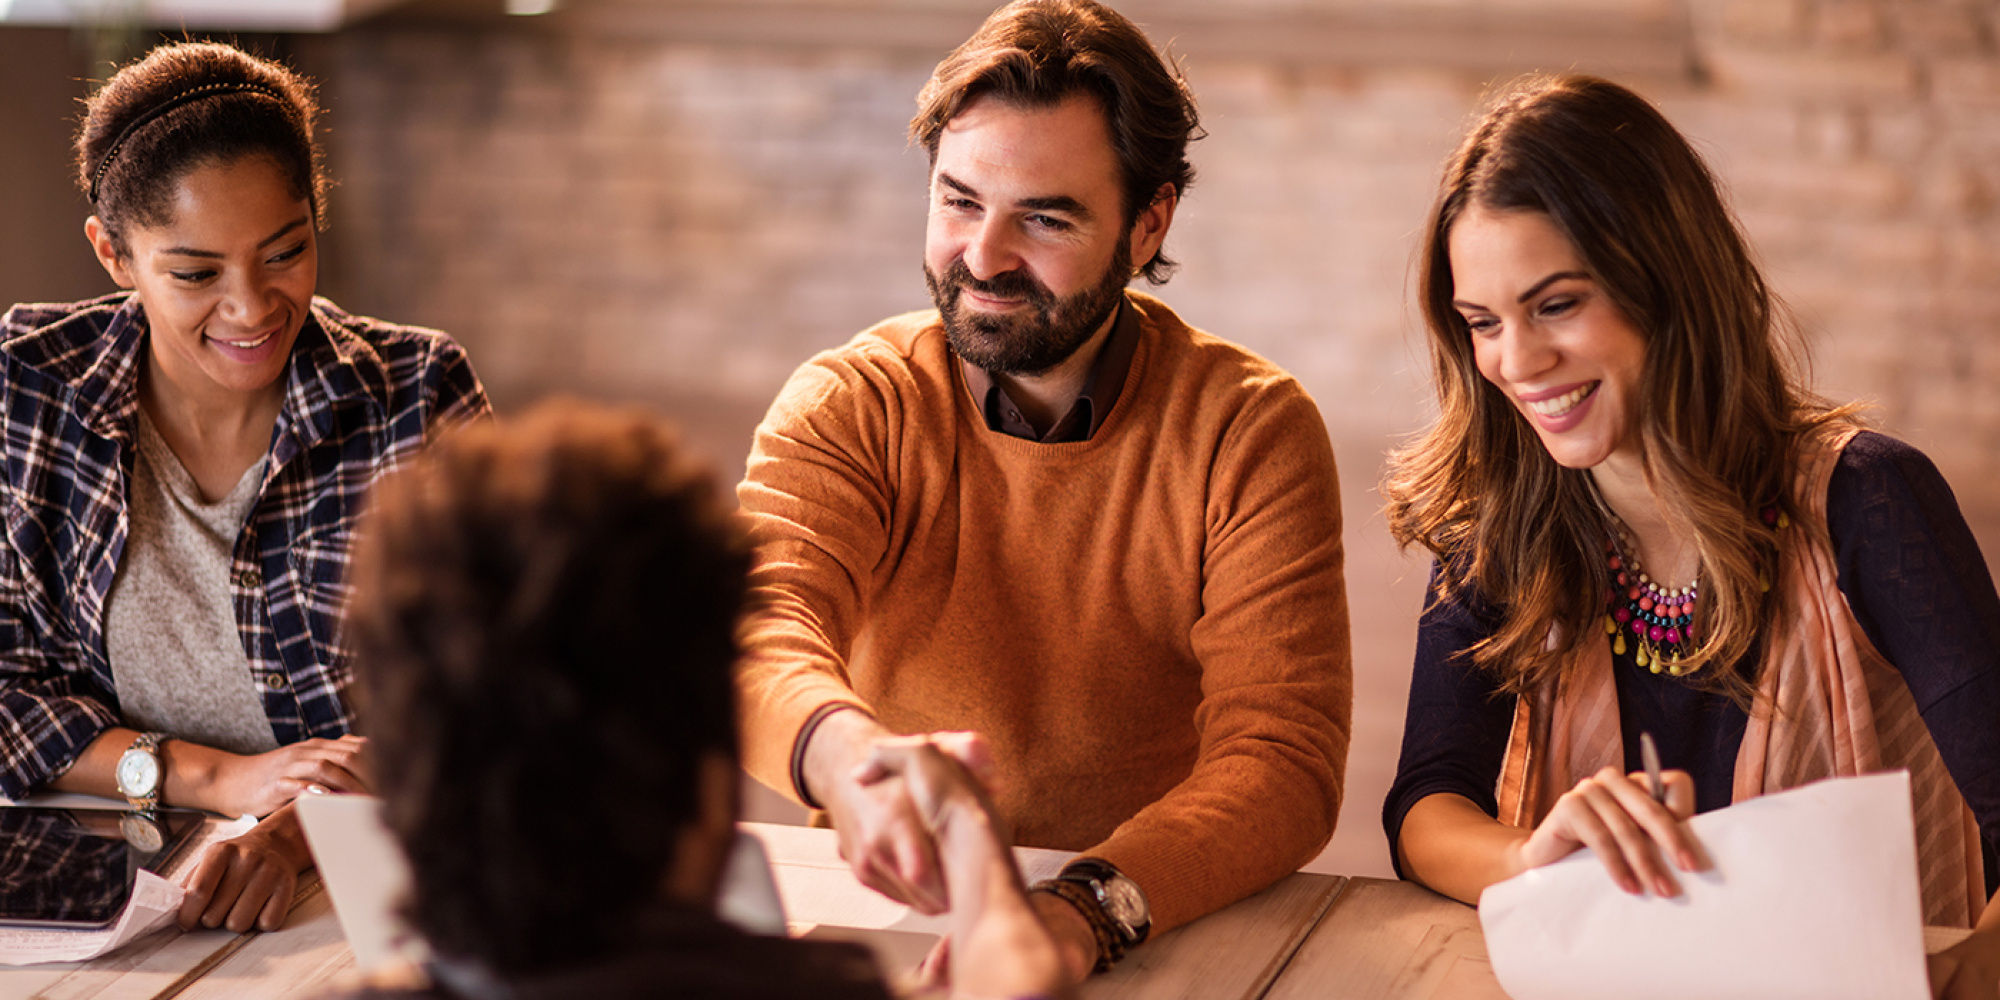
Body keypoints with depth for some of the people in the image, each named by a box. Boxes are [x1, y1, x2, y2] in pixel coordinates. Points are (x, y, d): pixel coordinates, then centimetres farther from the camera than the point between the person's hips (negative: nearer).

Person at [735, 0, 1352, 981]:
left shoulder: (1250, 429, -5)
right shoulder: (846, 405, -2)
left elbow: (1280, 755, -13)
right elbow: (759, 626, -20)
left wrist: (1085, 911, -32)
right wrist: (847, 757, -43)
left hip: (1163, 938, -1)